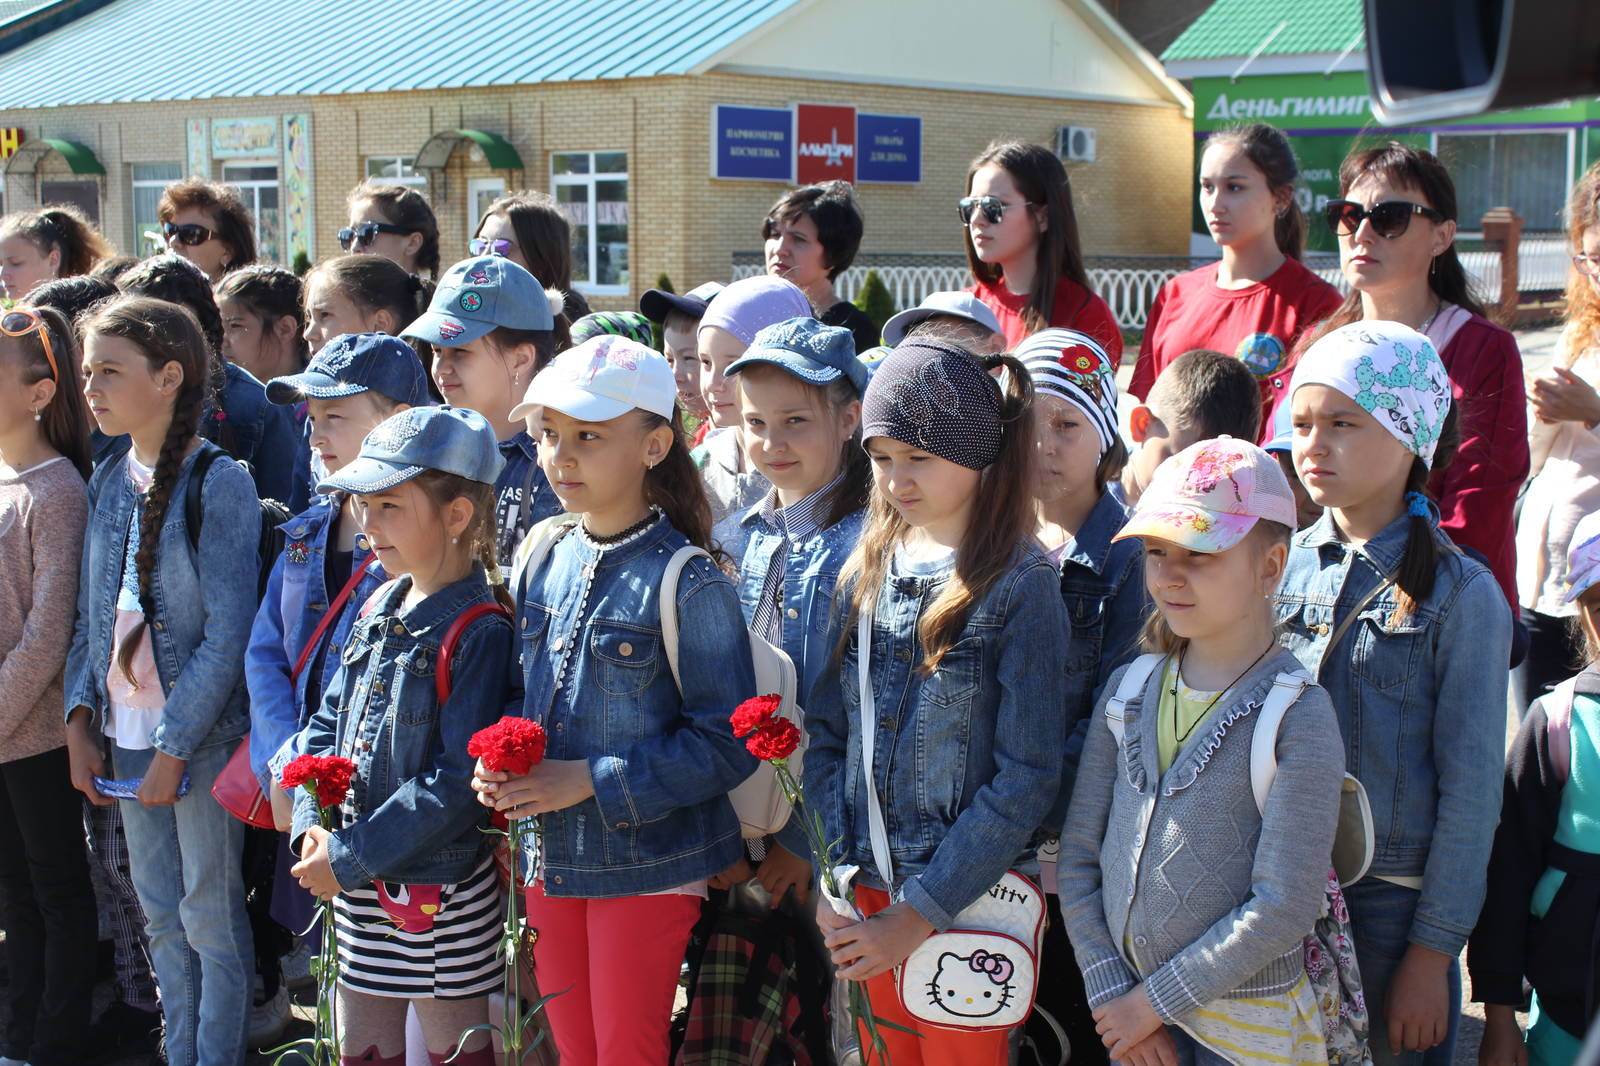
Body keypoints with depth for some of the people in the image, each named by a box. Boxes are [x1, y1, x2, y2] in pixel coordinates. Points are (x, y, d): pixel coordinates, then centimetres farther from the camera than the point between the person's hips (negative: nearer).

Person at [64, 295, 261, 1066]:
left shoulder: (220, 482, -12)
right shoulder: (108, 480, 7)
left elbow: (230, 633, -15)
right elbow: (90, 614, 12)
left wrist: (174, 745, -15)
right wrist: (80, 721, 3)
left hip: (202, 732, -6)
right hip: (126, 730, 6)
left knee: (211, 914, 5)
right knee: (158, 909, 16)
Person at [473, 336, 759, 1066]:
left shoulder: (687, 583, -16)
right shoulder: (544, 561, 3)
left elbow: (726, 745, -18)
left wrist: (589, 780, -21)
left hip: (648, 869, -6)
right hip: (551, 861, 6)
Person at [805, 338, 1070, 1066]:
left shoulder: (1019, 588, -11)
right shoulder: (867, 573, 5)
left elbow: (1026, 779, -15)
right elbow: (825, 732, 4)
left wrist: (920, 913, -17)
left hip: (968, 898, -4)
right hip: (866, 895, 5)